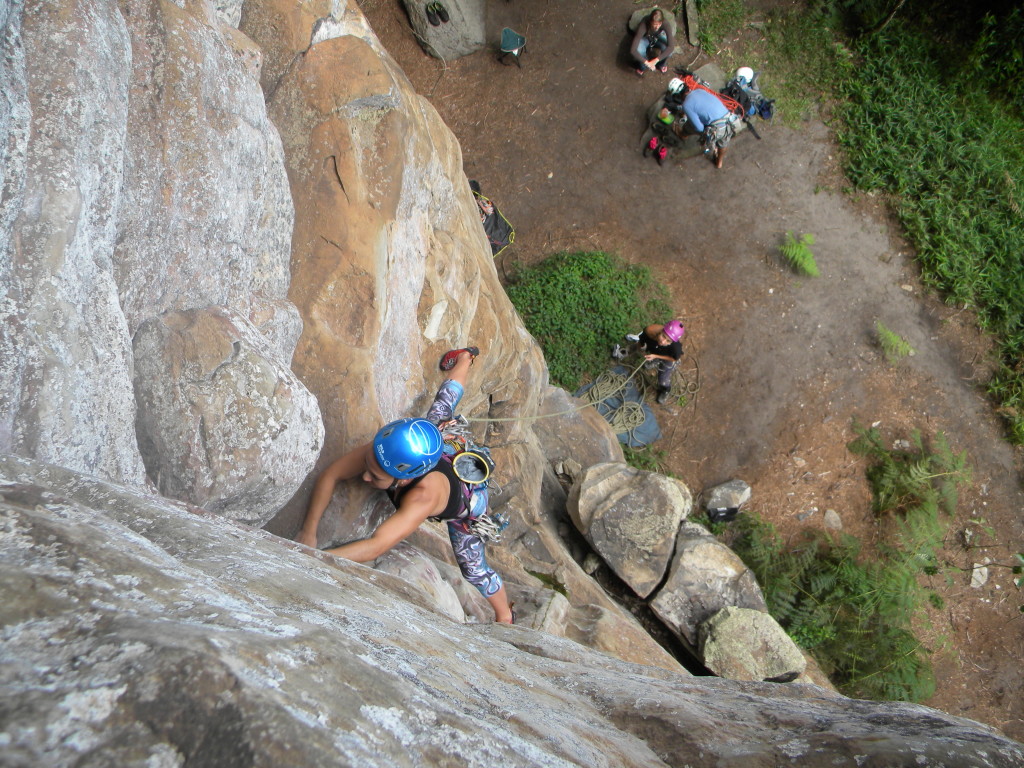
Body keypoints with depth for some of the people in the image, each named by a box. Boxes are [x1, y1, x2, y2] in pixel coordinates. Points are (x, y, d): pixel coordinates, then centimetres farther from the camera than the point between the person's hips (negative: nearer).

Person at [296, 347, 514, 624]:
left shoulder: (424, 496, -52)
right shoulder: (383, 449, -40)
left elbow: (376, 547, -58)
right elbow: (330, 475, -29)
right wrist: (308, 532, -38)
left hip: (466, 499, -4)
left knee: (473, 567, 11)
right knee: (441, 409, 33)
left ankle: (504, 615, 41)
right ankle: (465, 358, 57)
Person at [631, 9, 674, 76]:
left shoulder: (665, 25, -36)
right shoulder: (643, 26, -40)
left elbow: (671, 46, -40)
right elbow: (633, 50, -46)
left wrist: (656, 60, -47)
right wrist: (647, 63, -50)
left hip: (659, 37, 1)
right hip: (645, 38, -1)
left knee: (668, 50, -30)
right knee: (639, 51, -34)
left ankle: (662, 64, 6)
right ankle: (642, 67, 2)